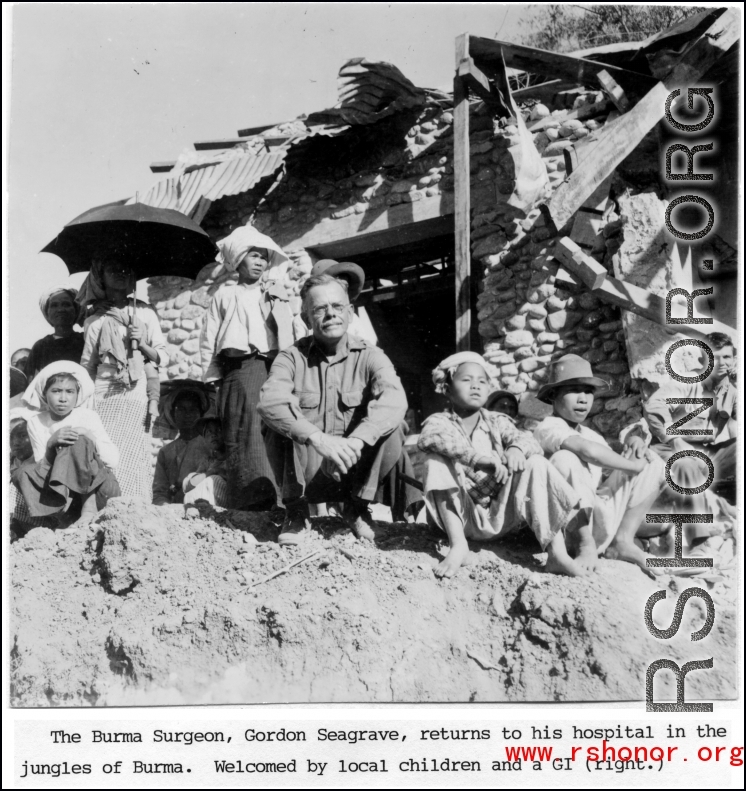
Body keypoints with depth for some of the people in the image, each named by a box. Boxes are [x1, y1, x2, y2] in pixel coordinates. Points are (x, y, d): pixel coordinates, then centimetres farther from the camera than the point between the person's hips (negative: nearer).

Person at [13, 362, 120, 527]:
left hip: (96, 484, -2)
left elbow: (114, 460, -10)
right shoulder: (36, 423, 1)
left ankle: (89, 508, -29)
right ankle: (64, 516, -28)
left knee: (79, 443, -26)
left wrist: (90, 437, -23)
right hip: (61, 486, 3)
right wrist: (51, 445, -24)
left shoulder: (88, 417, -5)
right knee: (23, 473, -21)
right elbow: (42, 468, -5)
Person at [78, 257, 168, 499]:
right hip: (105, 398, 0)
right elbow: (87, 367, 11)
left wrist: (141, 344, -5)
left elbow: (163, 359, 13)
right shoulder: (95, 322, 11)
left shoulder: (145, 314, 14)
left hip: (138, 398, 1)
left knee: (133, 460, -9)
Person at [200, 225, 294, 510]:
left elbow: (293, 334, 19)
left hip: (275, 367, 2)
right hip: (240, 367, -2)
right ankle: (253, 502, -22)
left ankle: (281, 501, -8)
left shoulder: (277, 295, 26)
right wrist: (211, 377, 3)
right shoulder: (225, 295, 18)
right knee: (244, 435, -14)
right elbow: (209, 339, 11)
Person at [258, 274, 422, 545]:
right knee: (281, 425, -26)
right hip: (307, 472, 0)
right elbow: (269, 400, -25)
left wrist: (356, 440, -41)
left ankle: (358, 506, 1)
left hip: (354, 470, 1)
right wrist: (318, 437, -41)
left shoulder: (369, 357, -3)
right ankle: (296, 510, -4)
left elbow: (394, 399, -24)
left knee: (391, 427, -24)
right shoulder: (293, 357, -4)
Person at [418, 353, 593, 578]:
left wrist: (517, 449, -34)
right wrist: (483, 459, -36)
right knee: (436, 460, -22)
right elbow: (429, 437, -24)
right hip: (465, 518, -2)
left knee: (536, 464, -18)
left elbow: (528, 440, -7)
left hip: (502, 517, 2)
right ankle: (458, 544, -28)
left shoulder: (497, 422, 10)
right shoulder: (438, 421, 1)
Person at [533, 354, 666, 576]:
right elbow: (588, 451, -29)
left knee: (651, 462, 8)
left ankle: (623, 540, -3)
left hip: (600, 512, 8)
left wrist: (634, 441, -3)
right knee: (565, 458, -32)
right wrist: (633, 465, -17)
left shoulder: (589, 434, 19)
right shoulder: (548, 429, -10)